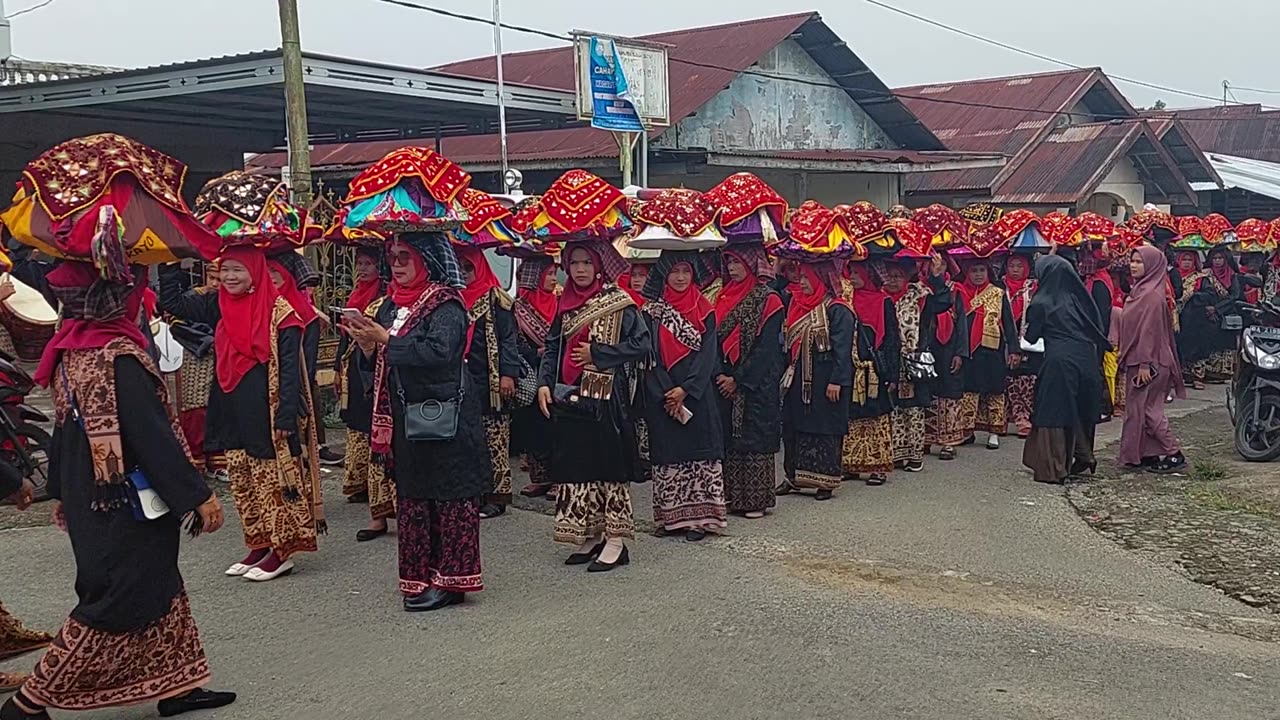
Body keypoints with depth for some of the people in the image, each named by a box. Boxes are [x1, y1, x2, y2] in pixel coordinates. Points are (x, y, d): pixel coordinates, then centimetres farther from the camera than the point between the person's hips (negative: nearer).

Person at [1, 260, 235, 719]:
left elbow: (64, 427, 13)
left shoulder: (69, 350, 5)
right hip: (126, 504, -9)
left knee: (157, 588, 17)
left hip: (88, 500, 9)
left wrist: (62, 493, 23)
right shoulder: (118, 356, -22)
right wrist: (198, 496, -18)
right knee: (118, 603, 2)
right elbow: (152, 436, -23)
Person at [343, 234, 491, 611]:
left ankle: (450, 579, 6)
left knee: (449, 496, -1)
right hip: (404, 417, 8)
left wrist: (386, 340, -20)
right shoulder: (391, 304, 14)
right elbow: (379, 366, 17)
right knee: (411, 496, 10)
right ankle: (420, 577, 19)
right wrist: (368, 346, -5)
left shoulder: (445, 304, -9)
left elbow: (440, 351, -26)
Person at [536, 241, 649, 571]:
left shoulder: (619, 302, -4)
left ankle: (615, 540, 2)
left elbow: (642, 344, -11)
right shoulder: (566, 303, 12)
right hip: (571, 396, 6)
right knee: (576, 463, 6)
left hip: (607, 396, -6)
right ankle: (591, 535, 16)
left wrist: (596, 353, -12)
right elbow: (552, 347, 14)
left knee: (609, 462, -4)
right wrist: (544, 383, 0)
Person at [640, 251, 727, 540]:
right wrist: (665, 393, -12)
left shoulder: (704, 311, 4)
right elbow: (650, 354, -2)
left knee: (699, 450, -3)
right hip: (662, 395, 0)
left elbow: (708, 353, -3)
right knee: (667, 451, 2)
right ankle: (672, 515, 10)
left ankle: (698, 515, 1)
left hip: (697, 393, 0)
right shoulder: (652, 310, 4)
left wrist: (685, 389, -13)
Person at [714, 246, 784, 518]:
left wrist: (738, 379, -14)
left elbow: (766, 347, -12)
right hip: (725, 382, 6)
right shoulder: (724, 297, 11)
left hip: (756, 385, -5)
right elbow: (715, 339, 8)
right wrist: (719, 375, -5)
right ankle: (732, 496, 14)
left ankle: (756, 499, 4)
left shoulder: (768, 300, -7)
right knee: (728, 438, 7)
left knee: (755, 437, -2)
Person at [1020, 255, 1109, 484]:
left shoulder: (1041, 302, -4)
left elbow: (1031, 337, 3)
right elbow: (1098, 330, 11)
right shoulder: (1079, 297, 9)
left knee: (1053, 413, 1)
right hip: (1087, 360, 5)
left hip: (1058, 360, -5)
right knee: (1081, 411, 19)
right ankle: (1083, 457, 28)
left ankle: (1053, 468, 1)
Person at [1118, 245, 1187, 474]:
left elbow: (1150, 330, -20)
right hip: (1137, 361, 9)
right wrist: (1127, 359, 18)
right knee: (1139, 408, 11)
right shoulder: (1140, 290, 13)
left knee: (1147, 409, -5)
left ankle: (1174, 455, 1)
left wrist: (1144, 363, -22)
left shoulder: (1152, 294, -16)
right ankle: (1147, 455, 16)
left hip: (1148, 361, -9)